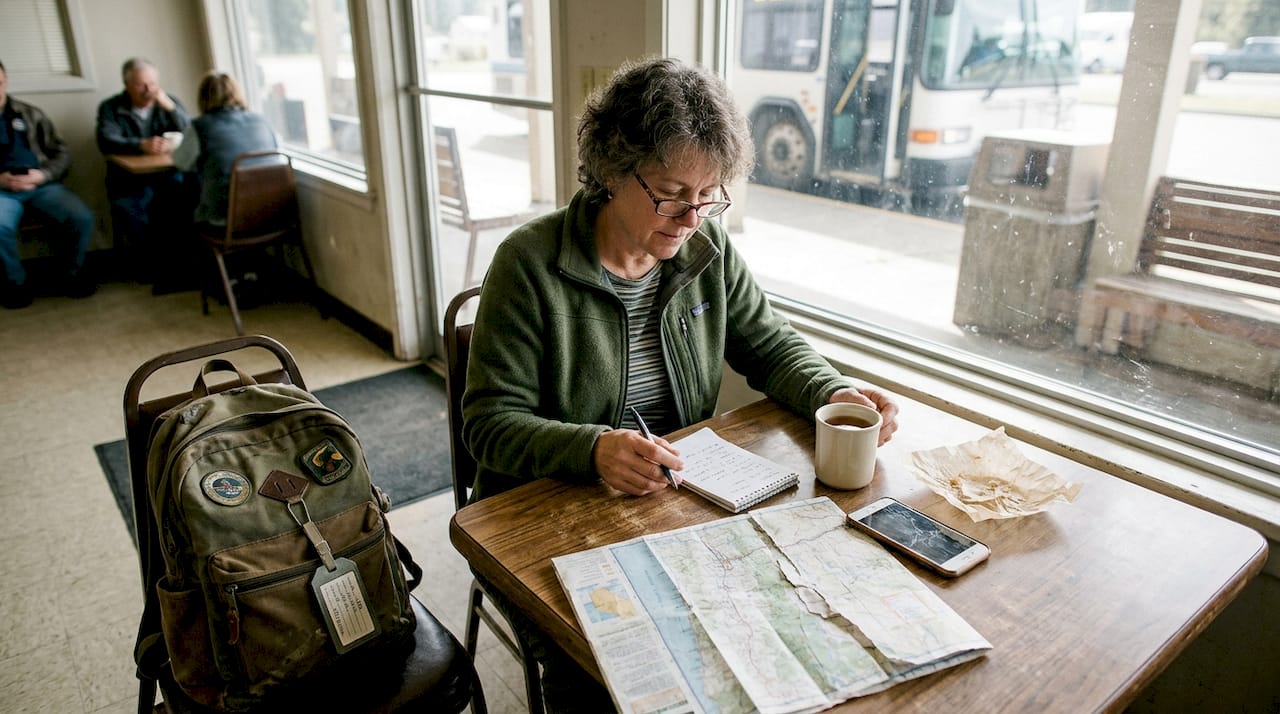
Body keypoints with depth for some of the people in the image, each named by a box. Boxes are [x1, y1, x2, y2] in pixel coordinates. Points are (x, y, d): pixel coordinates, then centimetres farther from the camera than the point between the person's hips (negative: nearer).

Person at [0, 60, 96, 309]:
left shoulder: (30, 114, 14)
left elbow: (62, 154, 10)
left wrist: (41, 175, -10)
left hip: (42, 185, 2)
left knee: (83, 218, -24)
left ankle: (73, 275, 2)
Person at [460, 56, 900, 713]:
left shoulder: (707, 248, 1)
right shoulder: (531, 263, -14)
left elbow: (771, 346, 10)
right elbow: (491, 421, -15)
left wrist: (836, 393, -10)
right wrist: (593, 450, -33)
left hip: (678, 497, 5)